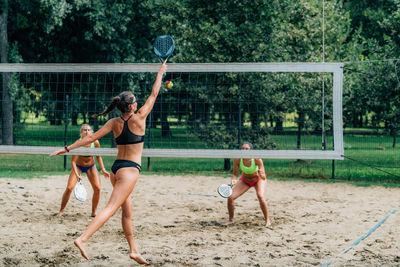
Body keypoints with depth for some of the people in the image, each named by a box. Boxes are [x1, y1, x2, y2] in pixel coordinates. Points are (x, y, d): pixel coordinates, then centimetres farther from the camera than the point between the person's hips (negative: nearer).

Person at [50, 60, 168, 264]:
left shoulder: (114, 123, 4)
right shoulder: (138, 119, -8)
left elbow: (91, 138, 0)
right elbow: (153, 95, 2)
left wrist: (68, 148, 5)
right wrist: (161, 73, 13)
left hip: (116, 168, 7)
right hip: (130, 169, -7)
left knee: (127, 211, 14)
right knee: (111, 208, -15)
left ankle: (133, 250, 19)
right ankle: (82, 239, -29)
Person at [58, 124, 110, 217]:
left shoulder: (95, 143, -20)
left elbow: (98, 156, -1)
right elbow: (73, 161, -25)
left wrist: (103, 169, -6)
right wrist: (77, 174, -37)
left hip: (91, 167, 2)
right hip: (78, 166, -2)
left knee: (97, 188, -13)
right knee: (69, 188, -14)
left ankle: (93, 212, 3)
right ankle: (61, 211, 6)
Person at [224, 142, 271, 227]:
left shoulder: (257, 159, -33)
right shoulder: (237, 159, -26)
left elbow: (264, 178, -29)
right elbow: (235, 174, -12)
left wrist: (261, 175, -52)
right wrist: (233, 179, -33)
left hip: (258, 180, -3)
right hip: (244, 180, 3)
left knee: (260, 196, -30)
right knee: (230, 197, -12)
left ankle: (267, 220, -11)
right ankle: (231, 220, 13)